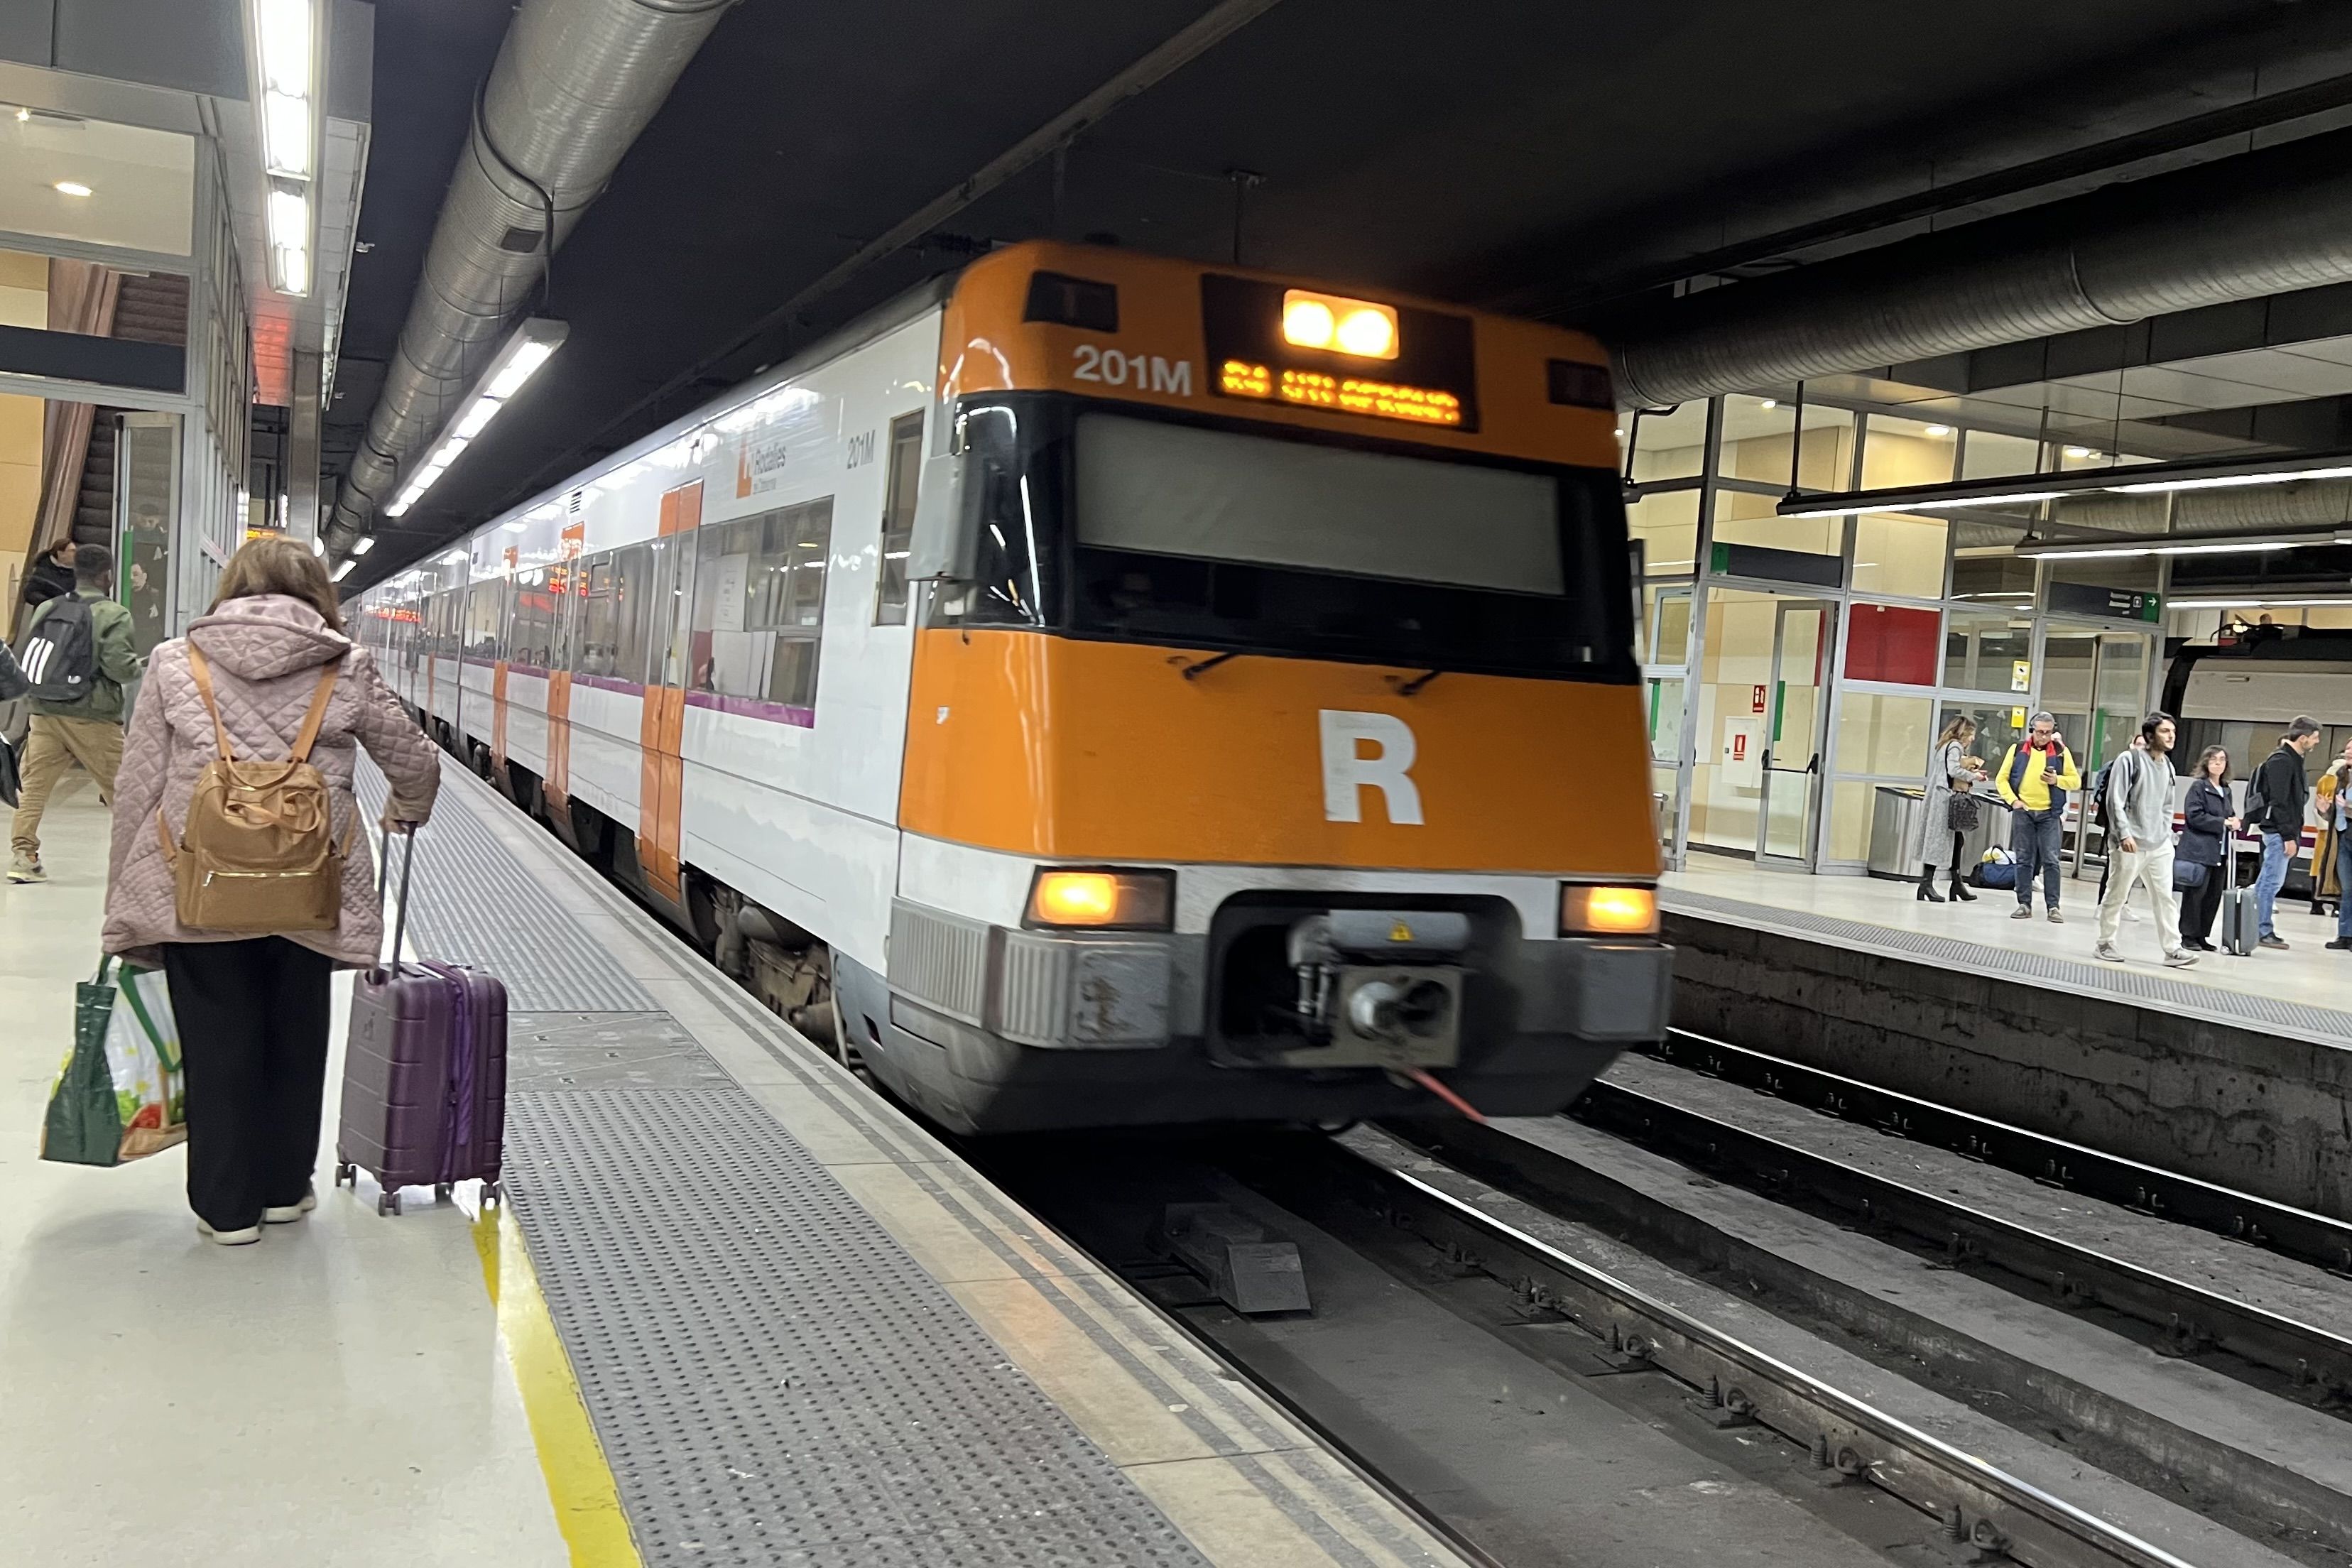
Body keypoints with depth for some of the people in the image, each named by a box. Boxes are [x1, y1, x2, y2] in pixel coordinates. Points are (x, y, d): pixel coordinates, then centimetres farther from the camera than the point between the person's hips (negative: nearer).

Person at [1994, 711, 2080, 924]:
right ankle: (2024, 905, 10)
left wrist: (2057, 780, -14)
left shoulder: (2061, 751, 3)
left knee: (2051, 861, -4)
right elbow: (2001, 779, 5)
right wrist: (2013, 800, -7)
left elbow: (2076, 781, 5)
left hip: (2050, 813, -1)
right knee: (2024, 860, 5)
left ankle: (2053, 907, -1)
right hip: (2023, 812, 1)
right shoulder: (2018, 749, 4)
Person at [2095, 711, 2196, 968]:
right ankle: (2106, 944, 14)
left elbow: (2167, 806, 21)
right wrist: (2125, 834, -17)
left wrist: (2166, 833, 9)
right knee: (2116, 895, 3)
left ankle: (2173, 949, 1)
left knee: (2166, 897, 0)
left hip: (2160, 845, 6)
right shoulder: (2130, 760, -7)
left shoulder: (2168, 766, 13)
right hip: (2131, 844, -6)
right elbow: (2116, 802, -11)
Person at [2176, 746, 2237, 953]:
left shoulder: (2225, 790, 16)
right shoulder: (2198, 786, -4)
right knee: (2196, 893, -4)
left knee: (2214, 895, 6)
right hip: (2199, 851, -7)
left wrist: (2232, 824, 4)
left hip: (2219, 852, 7)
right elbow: (2194, 816, -13)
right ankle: (2188, 936, 4)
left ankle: (2202, 936, 14)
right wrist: (2223, 822, -16)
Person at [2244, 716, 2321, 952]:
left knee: (2268, 880, 12)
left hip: (2282, 831, 10)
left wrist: (2294, 834, 15)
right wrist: (2289, 836, -19)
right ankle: (2264, 931, -4)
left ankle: (2262, 929, 18)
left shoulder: (2292, 760, 17)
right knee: (2273, 881, -7)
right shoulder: (2281, 761, -14)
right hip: (2278, 830, -10)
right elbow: (2279, 802, -19)